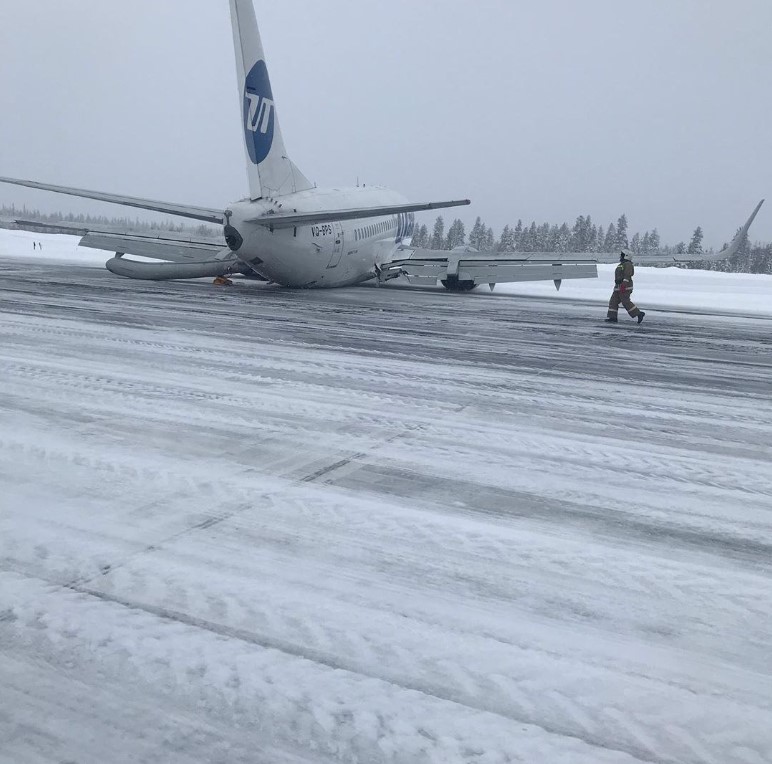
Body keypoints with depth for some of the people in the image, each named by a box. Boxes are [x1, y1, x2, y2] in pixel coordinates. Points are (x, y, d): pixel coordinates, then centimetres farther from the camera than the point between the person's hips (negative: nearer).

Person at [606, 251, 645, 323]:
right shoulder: (621, 264, 19)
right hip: (618, 287, 10)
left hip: (625, 287, -10)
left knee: (626, 302, -11)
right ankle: (612, 317, 6)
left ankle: (639, 313, -4)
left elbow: (627, 276, -22)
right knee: (613, 301, 6)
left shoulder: (628, 264, -13)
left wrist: (623, 285, -29)